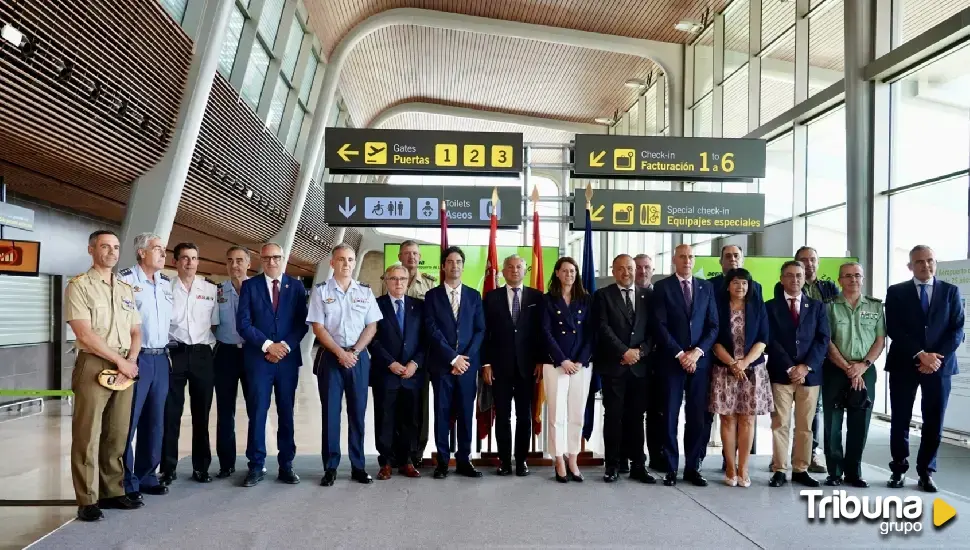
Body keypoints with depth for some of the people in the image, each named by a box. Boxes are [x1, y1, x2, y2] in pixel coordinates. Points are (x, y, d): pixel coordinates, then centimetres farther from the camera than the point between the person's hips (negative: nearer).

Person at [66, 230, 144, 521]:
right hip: (93, 366, -6)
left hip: (126, 367, 6)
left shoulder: (125, 289, 15)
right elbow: (85, 334, -12)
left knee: (117, 434, 9)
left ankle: (113, 492, 18)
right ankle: (88, 500, 6)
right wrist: (120, 361, -11)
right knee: (87, 435, -2)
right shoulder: (78, 285, -4)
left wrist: (131, 361, -2)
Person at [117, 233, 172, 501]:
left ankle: (146, 476, 23)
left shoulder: (167, 283, 13)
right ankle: (126, 482, 10)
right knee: (128, 421, 0)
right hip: (135, 358, -7)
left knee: (154, 421, 12)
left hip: (161, 358, 7)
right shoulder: (125, 279, -9)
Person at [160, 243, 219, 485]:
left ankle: (201, 467, 19)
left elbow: (216, 324, 10)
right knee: (171, 413, 3)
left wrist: (213, 347, 1)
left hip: (202, 355, 1)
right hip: (174, 354, -1)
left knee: (201, 413, 8)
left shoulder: (212, 290, 7)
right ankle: (168, 468, 13)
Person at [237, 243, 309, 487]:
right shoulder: (249, 285, 4)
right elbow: (243, 323, -4)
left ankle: (286, 466, 14)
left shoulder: (296, 286, 7)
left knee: (286, 414, 6)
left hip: (288, 358, 1)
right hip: (258, 358, -1)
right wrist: (268, 345, -12)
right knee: (257, 413, 0)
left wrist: (285, 346, -11)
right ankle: (256, 466, 9)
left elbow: (302, 323, 3)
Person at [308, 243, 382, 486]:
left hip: (359, 357, 2)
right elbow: (318, 327, -3)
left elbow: (372, 326, 3)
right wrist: (340, 352, -11)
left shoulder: (365, 291, 7)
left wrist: (354, 352, -8)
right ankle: (330, 468, 10)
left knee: (357, 412, 5)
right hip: (330, 357, -1)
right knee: (330, 412, 2)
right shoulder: (321, 291, 2)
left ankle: (358, 466, 13)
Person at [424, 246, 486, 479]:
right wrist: (453, 358, -13)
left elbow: (480, 330, 5)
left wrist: (466, 358, -8)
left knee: (466, 413, 5)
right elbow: (432, 330, -6)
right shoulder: (432, 295, 4)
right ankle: (442, 461, 11)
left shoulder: (474, 295, 10)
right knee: (442, 413, 3)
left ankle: (464, 460, 14)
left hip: (468, 363, 2)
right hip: (442, 364, -2)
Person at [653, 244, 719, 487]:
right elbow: (660, 326, -6)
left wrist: (697, 351, -8)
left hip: (700, 360, 3)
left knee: (697, 417, 5)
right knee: (670, 416, 1)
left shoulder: (706, 287, 11)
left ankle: (692, 467, 15)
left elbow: (713, 325, 6)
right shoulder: (662, 287, 1)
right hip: (672, 361, -2)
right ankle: (671, 468, 9)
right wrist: (679, 354, -12)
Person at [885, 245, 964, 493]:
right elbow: (893, 330, -5)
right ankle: (899, 469, 19)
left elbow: (957, 330, 0)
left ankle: (926, 472, 18)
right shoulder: (896, 292, 3)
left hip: (939, 365, 1)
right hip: (904, 364, -1)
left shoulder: (951, 291, 7)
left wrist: (938, 357, -13)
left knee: (934, 422, 5)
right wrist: (920, 355, -15)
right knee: (900, 421, 5)